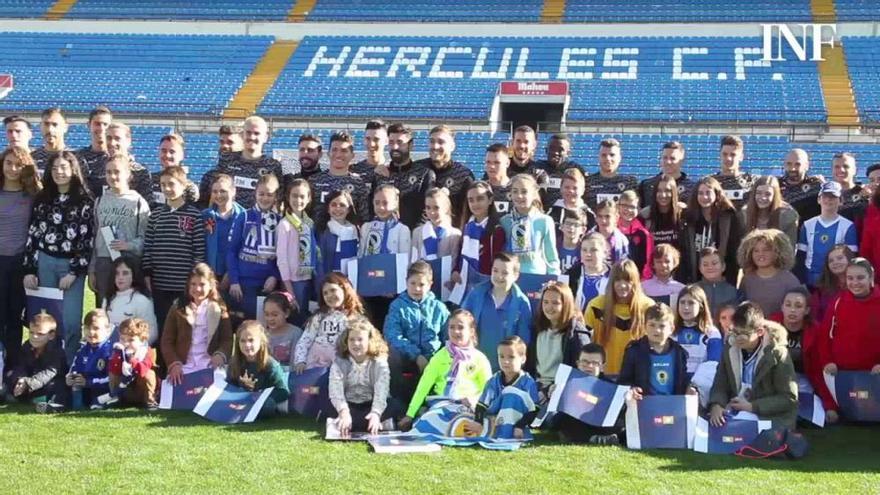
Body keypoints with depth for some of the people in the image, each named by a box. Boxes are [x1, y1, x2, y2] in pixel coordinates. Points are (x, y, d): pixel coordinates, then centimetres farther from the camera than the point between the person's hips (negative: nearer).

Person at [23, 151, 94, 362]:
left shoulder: (85, 201, -1)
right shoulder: (42, 199, 9)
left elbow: (87, 239, -5)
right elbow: (32, 235, 8)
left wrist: (74, 272, -10)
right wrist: (29, 270, 2)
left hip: (72, 265, -3)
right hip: (44, 263, 3)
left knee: (70, 321, -7)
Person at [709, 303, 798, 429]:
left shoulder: (777, 353, -11)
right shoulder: (730, 349, 4)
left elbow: (789, 398, -10)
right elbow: (720, 386, 5)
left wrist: (753, 407, -16)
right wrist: (716, 406, -17)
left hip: (771, 422, -4)